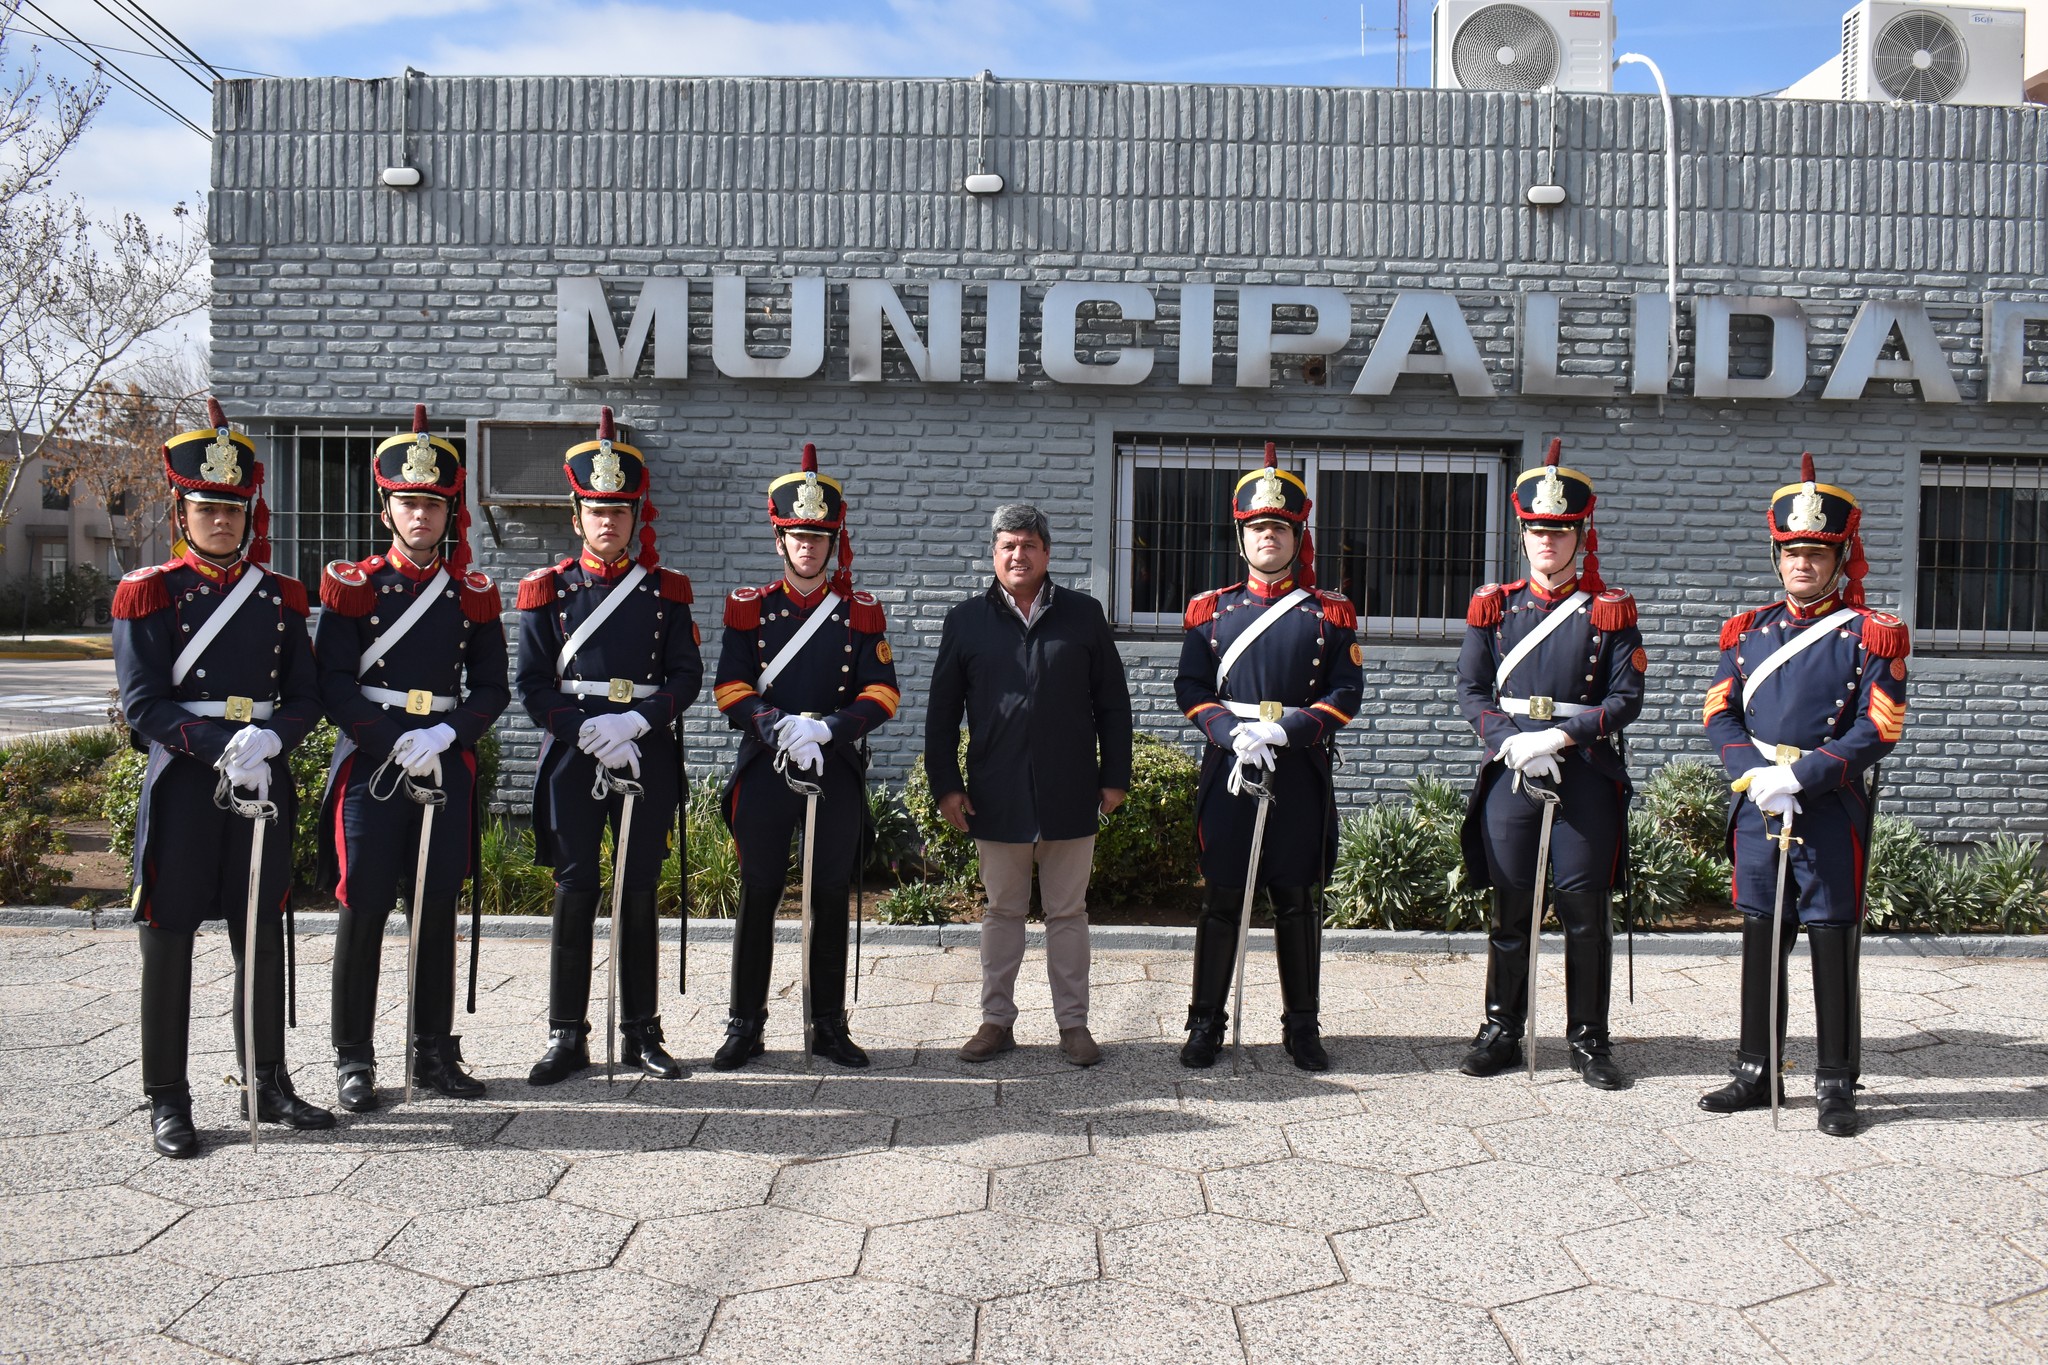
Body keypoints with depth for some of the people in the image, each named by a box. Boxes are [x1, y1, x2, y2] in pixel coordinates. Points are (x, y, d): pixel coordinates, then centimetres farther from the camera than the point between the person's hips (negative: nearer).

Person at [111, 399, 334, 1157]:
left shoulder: (281, 596, 9)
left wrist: (269, 739, -15)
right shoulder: (148, 594, -2)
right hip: (182, 782, -3)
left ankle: (267, 1084, 21)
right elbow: (144, 705, -9)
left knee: (262, 935, 9)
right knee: (169, 940, 3)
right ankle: (167, 1100, 13)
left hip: (264, 782, 3)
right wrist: (223, 749, -21)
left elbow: (307, 696, 6)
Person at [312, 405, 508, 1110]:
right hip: (370, 760, -2)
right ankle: (353, 1059, 11)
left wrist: (442, 735, -12)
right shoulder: (353, 584, 1)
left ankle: (434, 1051, 18)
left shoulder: (474, 594, 8)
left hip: (447, 765, 2)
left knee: (438, 910, 8)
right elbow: (334, 685, -5)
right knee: (363, 911, 0)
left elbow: (493, 690, 5)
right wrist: (395, 745, -15)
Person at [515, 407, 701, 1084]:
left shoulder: (665, 591, 7)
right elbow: (532, 685, 1)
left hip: (648, 759, 1)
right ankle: (567, 1037, 11)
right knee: (574, 894, 2)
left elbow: (687, 676, 2)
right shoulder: (548, 590, 5)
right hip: (571, 758, -1)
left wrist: (634, 722, -14)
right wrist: (591, 737, -12)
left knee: (639, 894, 6)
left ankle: (641, 1033, 16)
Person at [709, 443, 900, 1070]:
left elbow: (882, 693, -1)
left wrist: (827, 728, -17)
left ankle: (829, 1026, 17)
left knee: (831, 898, 7)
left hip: (838, 770, 1)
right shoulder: (749, 607, 6)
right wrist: (781, 726, -18)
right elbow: (730, 688, -1)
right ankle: (745, 1024, 15)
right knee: (758, 896, 4)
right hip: (765, 767, 0)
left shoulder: (861, 612, 6)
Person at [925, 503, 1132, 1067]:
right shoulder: (967, 620, 4)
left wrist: (1115, 776, 2)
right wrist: (946, 784, 0)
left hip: (1070, 795, 0)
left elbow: (1113, 703, 6)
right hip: (997, 798, 0)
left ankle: (1073, 1023, 19)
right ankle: (997, 1020, 22)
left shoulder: (1083, 614, 4)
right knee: (1002, 911, 11)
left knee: (1068, 913, 9)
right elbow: (942, 712, 6)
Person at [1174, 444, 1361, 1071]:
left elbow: (1347, 692, -1)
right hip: (1227, 771, 0)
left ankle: (1302, 1025, 20)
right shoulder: (1212, 610, 8)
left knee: (1299, 901, 8)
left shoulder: (1329, 613, 5)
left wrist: (1283, 730, -15)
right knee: (1221, 898, 4)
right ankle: (1206, 1022, 15)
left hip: (1302, 773, 0)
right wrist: (1235, 734, -14)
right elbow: (1191, 689, 3)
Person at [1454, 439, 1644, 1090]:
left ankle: (1588, 1039, 15)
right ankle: (1502, 1032, 18)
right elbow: (1471, 691, 5)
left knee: (1586, 908, 2)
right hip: (1509, 771, 1)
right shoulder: (1494, 606, 8)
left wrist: (1557, 737, -15)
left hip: (1587, 774, -1)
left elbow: (1625, 699, -3)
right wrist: (1514, 742, -11)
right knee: (1510, 906, 6)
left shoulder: (1609, 611, 4)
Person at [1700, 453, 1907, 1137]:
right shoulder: (1750, 630, 10)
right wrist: (1756, 775, -11)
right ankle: (1757, 1073, 22)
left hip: (1832, 807, -4)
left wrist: (1801, 775, -18)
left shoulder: (1870, 635, -1)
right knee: (1760, 939, 10)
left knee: (1832, 945, 1)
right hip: (1758, 804, 4)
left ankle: (1836, 1085, 12)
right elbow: (1720, 715, 6)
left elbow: (1878, 730, -9)